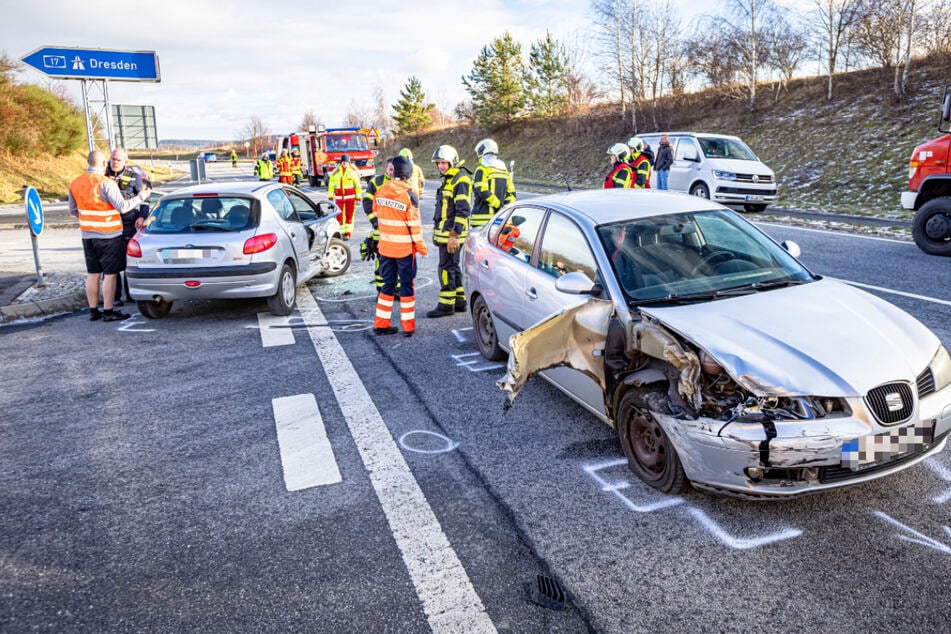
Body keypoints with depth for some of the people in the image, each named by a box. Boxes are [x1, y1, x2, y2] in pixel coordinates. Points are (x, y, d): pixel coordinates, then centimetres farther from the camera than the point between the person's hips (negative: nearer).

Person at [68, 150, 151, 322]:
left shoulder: (75, 183, 8)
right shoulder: (106, 183, -16)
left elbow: (73, 210, 16)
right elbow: (122, 206, -20)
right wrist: (141, 196, -8)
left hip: (87, 235, 7)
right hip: (109, 236, -7)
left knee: (92, 274, 13)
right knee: (110, 274, 0)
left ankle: (93, 311, 18)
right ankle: (108, 312, 2)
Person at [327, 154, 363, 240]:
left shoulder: (353, 171, 0)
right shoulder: (335, 172, 7)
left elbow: (358, 185, 1)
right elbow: (331, 184, 10)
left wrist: (358, 197, -4)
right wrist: (330, 197, 6)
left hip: (350, 197, -2)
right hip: (339, 197, 2)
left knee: (349, 216, 0)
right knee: (339, 216, 1)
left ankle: (347, 233, 4)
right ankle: (341, 233, 9)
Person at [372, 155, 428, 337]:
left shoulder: (381, 191, 0)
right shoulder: (409, 194, -15)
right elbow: (414, 223, -13)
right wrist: (421, 245, -3)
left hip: (385, 246, 5)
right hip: (405, 247, -4)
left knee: (388, 283, 15)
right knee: (407, 285, 5)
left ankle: (381, 324, 17)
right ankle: (408, 326, 8)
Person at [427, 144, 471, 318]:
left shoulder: (461, 180, -14)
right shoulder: (448, 179, 17)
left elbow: (462, 210, -20)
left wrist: (454, 235, -24)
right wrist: (437, 231, 24)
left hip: (452, 232, -10)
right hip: (445, 232, 10)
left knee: (447, 268, -6)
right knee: (453, 267, 14)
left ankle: (446, 305, 0)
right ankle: (460, 301, 22)